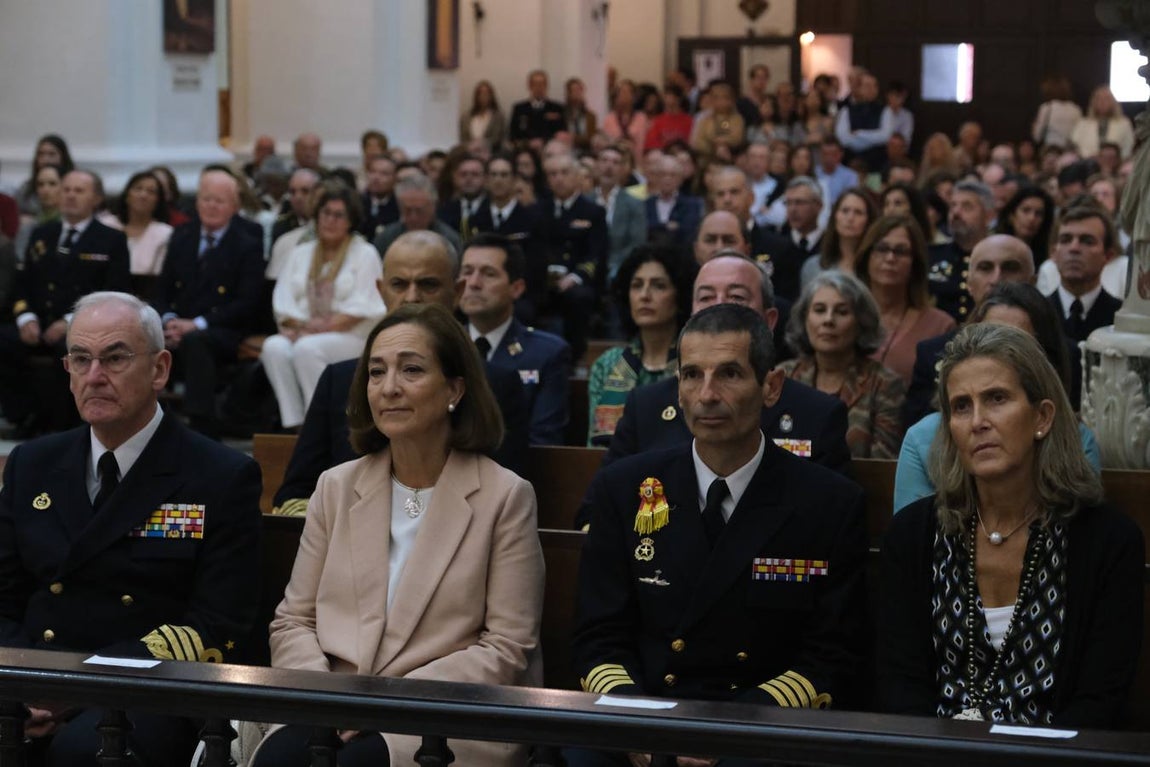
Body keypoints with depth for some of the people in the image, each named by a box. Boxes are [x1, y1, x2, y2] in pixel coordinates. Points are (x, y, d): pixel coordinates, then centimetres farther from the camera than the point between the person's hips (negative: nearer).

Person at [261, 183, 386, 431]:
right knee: (274, 347, -29)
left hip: (351, 337, -4)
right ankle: (292, 423, -31)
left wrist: (322, 329, -15)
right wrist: (300, 325, -10)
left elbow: (361, 308, -5)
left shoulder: (365, 254, 8)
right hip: (304, 333, 4)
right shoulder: (300, 254, 21)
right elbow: (283, 301, 11)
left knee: (307, 348, -35)